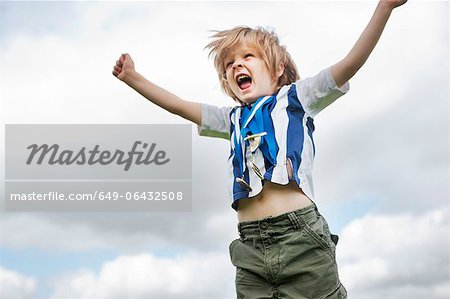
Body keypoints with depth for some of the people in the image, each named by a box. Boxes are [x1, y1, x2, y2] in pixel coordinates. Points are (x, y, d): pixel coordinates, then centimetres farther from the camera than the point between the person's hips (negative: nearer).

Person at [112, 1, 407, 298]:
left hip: (302, 237, -4)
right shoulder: (232, 119, 25)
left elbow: (351, 63, 3)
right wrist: (132, 77, 25)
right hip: (251, 248, 4)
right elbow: (179, 106, 29)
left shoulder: (295, 98, 12)